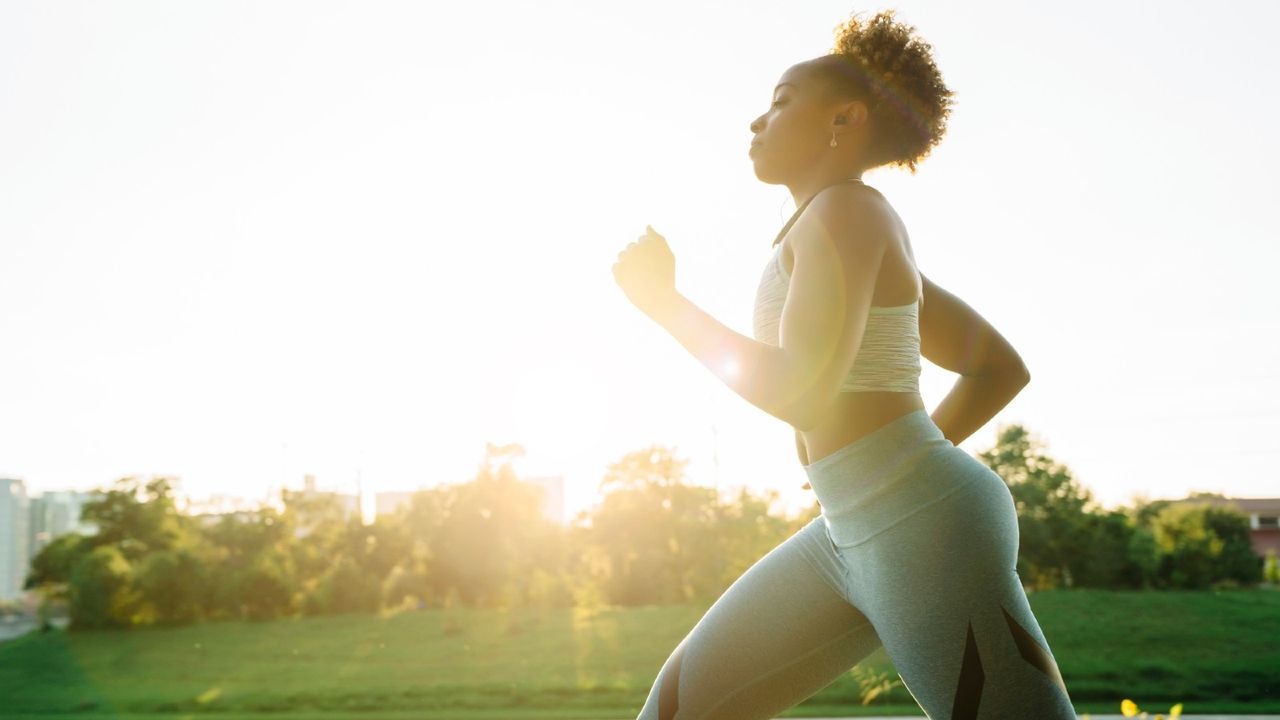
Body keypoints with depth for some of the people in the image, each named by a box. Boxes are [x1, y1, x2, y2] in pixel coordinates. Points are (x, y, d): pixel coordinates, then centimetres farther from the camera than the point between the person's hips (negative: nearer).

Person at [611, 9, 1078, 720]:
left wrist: (663, 300, -9)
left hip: (923, 523, -10)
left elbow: (796, 391, -21)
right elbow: (1002, 369, 23)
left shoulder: (848, 208, -9)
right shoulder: (876, 252, 19)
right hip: (858, 531, 10)